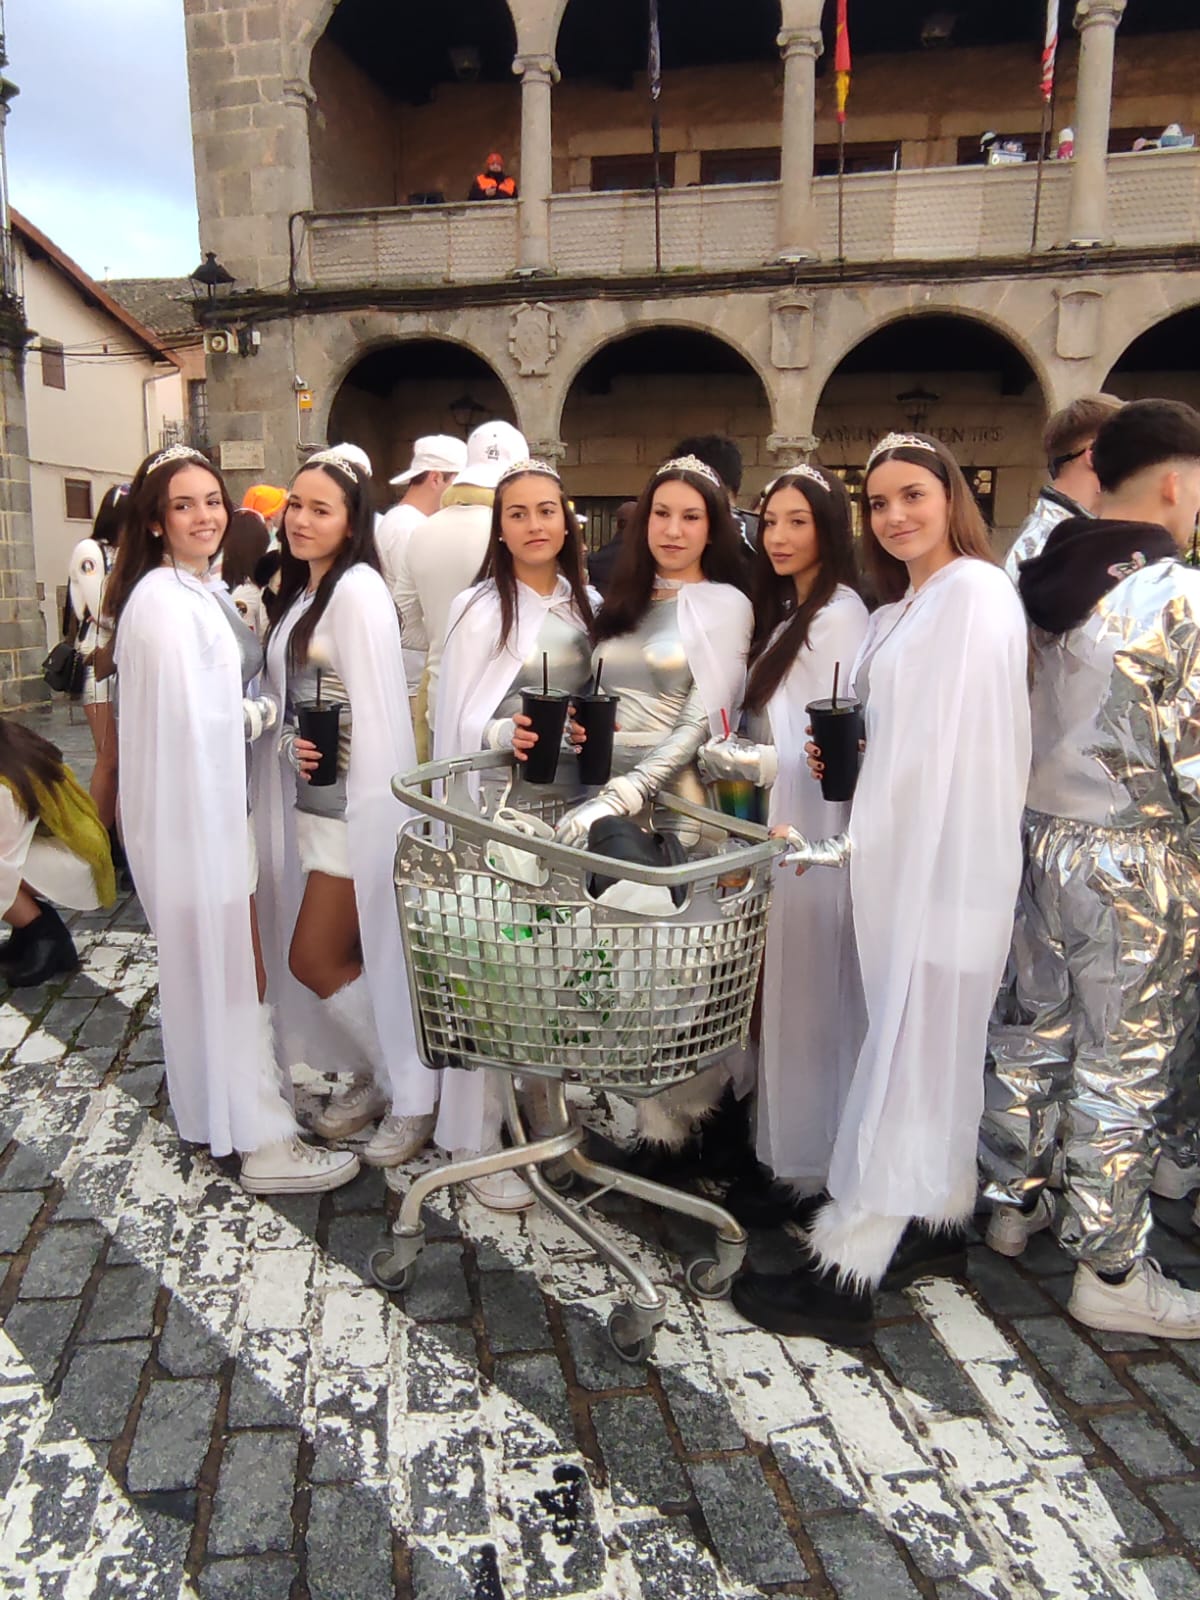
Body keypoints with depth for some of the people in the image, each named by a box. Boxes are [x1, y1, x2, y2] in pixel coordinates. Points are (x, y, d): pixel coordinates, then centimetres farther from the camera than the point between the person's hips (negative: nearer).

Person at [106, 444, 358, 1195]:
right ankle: (264, 1140, 11)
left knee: (223, 967, 20)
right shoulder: (163, 600, -18)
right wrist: (271, 712, -9)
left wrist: (258, 711, -2)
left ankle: (234, 1095, 37)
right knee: (231, 971, -1)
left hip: (221, 797, 9)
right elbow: (196, 719, -23)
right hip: (192, 804, -9)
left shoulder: (207, 589, 11)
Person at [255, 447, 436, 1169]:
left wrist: (370, 818, -19)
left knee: (315, 960, -2)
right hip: (311, 803, 8)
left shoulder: (358, 590, -13)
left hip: (355, 808, -8)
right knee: (340, 958, 13)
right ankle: (376, 1076, 32)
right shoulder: (302, 591, 14)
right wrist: (286, 744, -2)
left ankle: (413, 1093, 15)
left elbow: (378, 709, -18)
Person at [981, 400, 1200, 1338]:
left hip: (1038, 835, 7)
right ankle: (1109, 1271, 20)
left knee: (1035, 1027, 19)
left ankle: (1015, 1202, 35)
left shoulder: (1039, 587, 4)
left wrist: (1039, 816, 16)